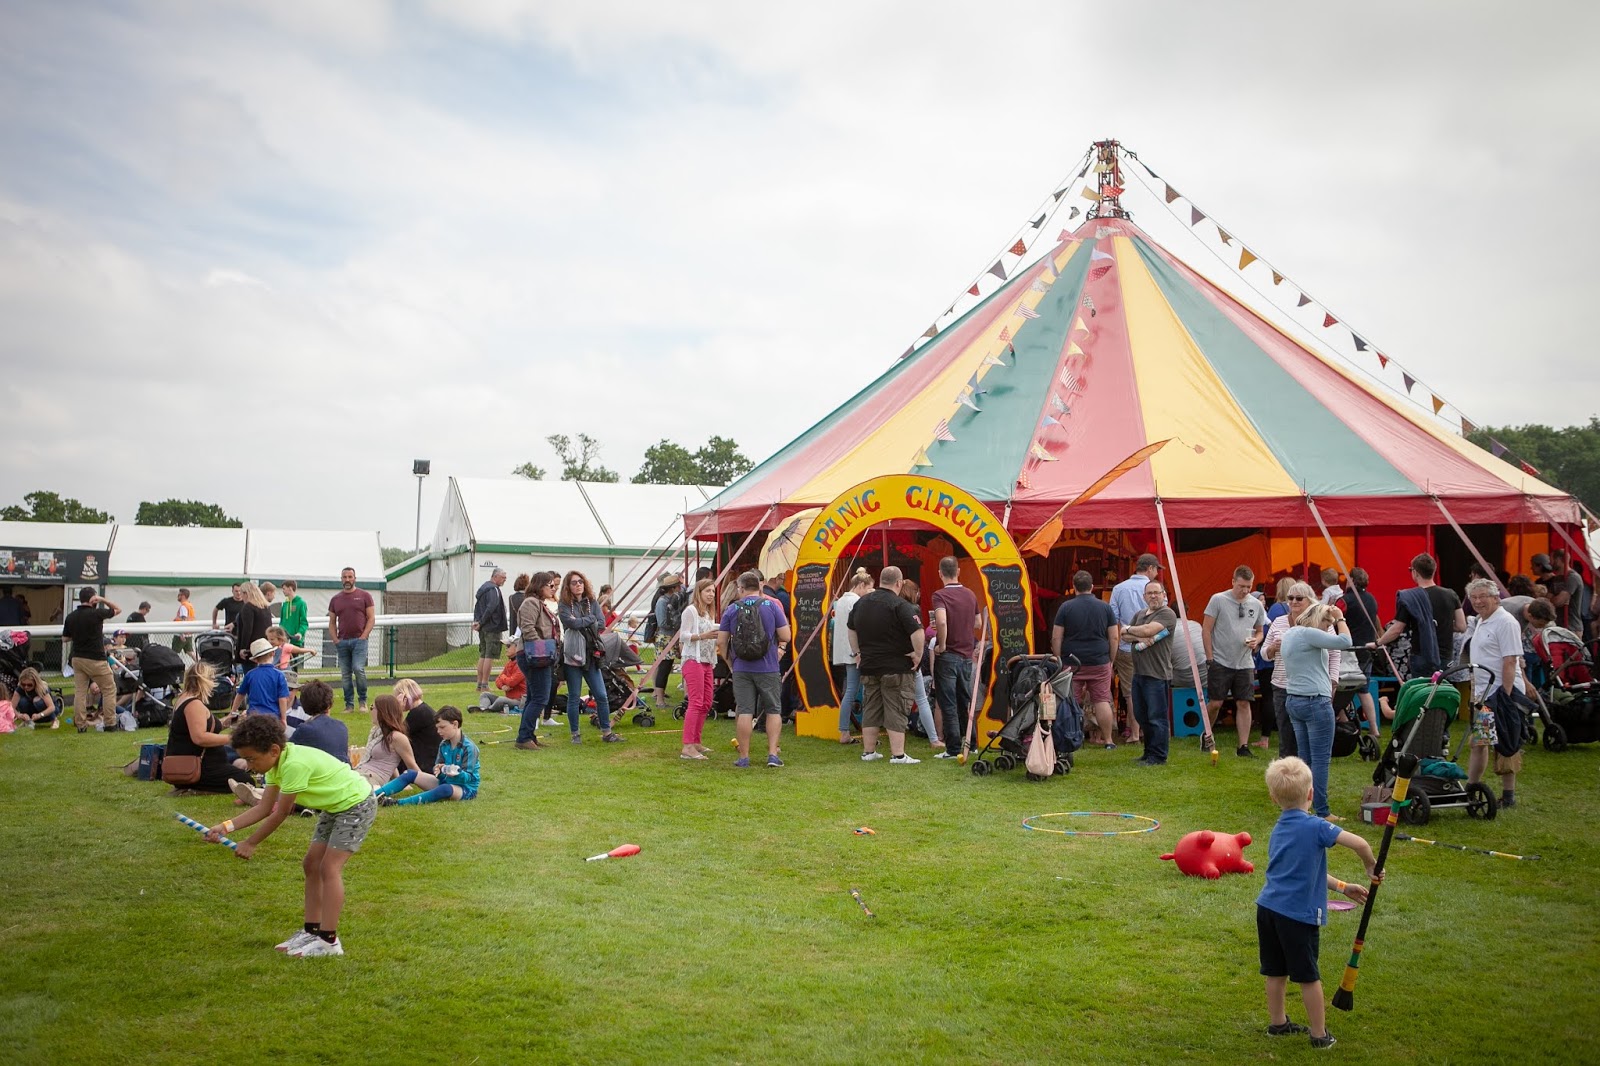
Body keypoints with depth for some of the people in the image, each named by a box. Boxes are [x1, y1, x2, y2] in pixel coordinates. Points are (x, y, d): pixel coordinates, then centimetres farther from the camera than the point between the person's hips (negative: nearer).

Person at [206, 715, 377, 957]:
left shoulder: (295, 764, -31)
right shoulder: (277, 763, -2)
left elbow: (281, 813, -23)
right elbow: (265, 808, -2)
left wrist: (251, 843, -12)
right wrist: (227, 827, -11)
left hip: (357, 803, -10)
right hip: (334, 807, 10)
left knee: (329, 866, -14)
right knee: (311, 864, 8)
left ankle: (328, 940, -11)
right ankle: (312, 931, 15)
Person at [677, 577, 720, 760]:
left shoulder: (710, 613, 20)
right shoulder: (691, 610, -6)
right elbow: (683, 636, -13)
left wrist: (719, 634, 7)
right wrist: (703, 636, -24)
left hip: (707, 662, 9)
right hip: (693, 660, -9)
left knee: (706, 704, 11)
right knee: (696, 702, -15)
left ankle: (696, 742, 21)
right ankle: (687, 748, -17)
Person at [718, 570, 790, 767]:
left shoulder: (732, 609, 1)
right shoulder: (771, 605, -2)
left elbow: (721, 642, 1)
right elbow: (785, 636, -3)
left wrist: (729, 662, 14)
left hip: (741, 669, 1)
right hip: (768, 669, -1)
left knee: (744, 712, 5)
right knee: (773, 710, 11)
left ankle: (744, 756, 8)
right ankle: (772, 754, 5)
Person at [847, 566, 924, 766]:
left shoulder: (862, 602, 9)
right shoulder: (900, 605, -14)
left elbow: (852, 629, 22)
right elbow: (917, 631, -23)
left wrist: (857, 652, 27)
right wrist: (918, 654, -11)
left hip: (868, 666, 6)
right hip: (896, 667, -6)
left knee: (871, 709, 14)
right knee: (895, 712, -2)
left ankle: (868, 751, 19)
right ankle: (898, 755, -3)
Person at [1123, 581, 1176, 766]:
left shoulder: (1167, 614, -7)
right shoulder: (1140, 614, 18)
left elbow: (1148, 629, -20)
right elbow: (1124, 636, 10)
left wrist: (1129, 629, -1)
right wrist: (1139, 638, -11)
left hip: (1157, 675, -8)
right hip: (1139, 674, 8)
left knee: (1156, 717, -5)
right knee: (1141, 716, 14)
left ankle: (1158, 756, 2)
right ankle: (1149, 753, 24)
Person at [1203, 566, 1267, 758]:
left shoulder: (1256, 605, 7)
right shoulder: (1218, 600, -5)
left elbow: (1259, 631, 19)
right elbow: (1206, 630, -3)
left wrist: (1255, 641, -5)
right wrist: (1210, 658, -7)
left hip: (1245, 664, 3)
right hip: (1220, 662, -3)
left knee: (1243, 704, 2)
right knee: (1215, 702, -1)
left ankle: (1244, 746, 7)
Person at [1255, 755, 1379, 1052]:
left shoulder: (1278, 830, 10)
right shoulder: (1314, 827, -14)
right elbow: (1359, 844, -21)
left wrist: (1343, 887, 18)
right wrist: (1372, 868, -1)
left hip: (1268, 908, 7)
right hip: (1298, 914, -7)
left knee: (1276, 971, 19)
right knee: (1308, 976, 7)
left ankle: (1277, 1023, 32)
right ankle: (1320, 1035, 19)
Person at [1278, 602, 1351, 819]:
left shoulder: (1288, 634, 15)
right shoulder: (1308, 634, -15)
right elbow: (1345, 641, -20)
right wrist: (1340, 619, -7)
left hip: (1293, 701, 10)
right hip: (1315, 702, -10)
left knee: (1304, 758, 13)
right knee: (1321, 759, -4)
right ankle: (1321, 812, -3)